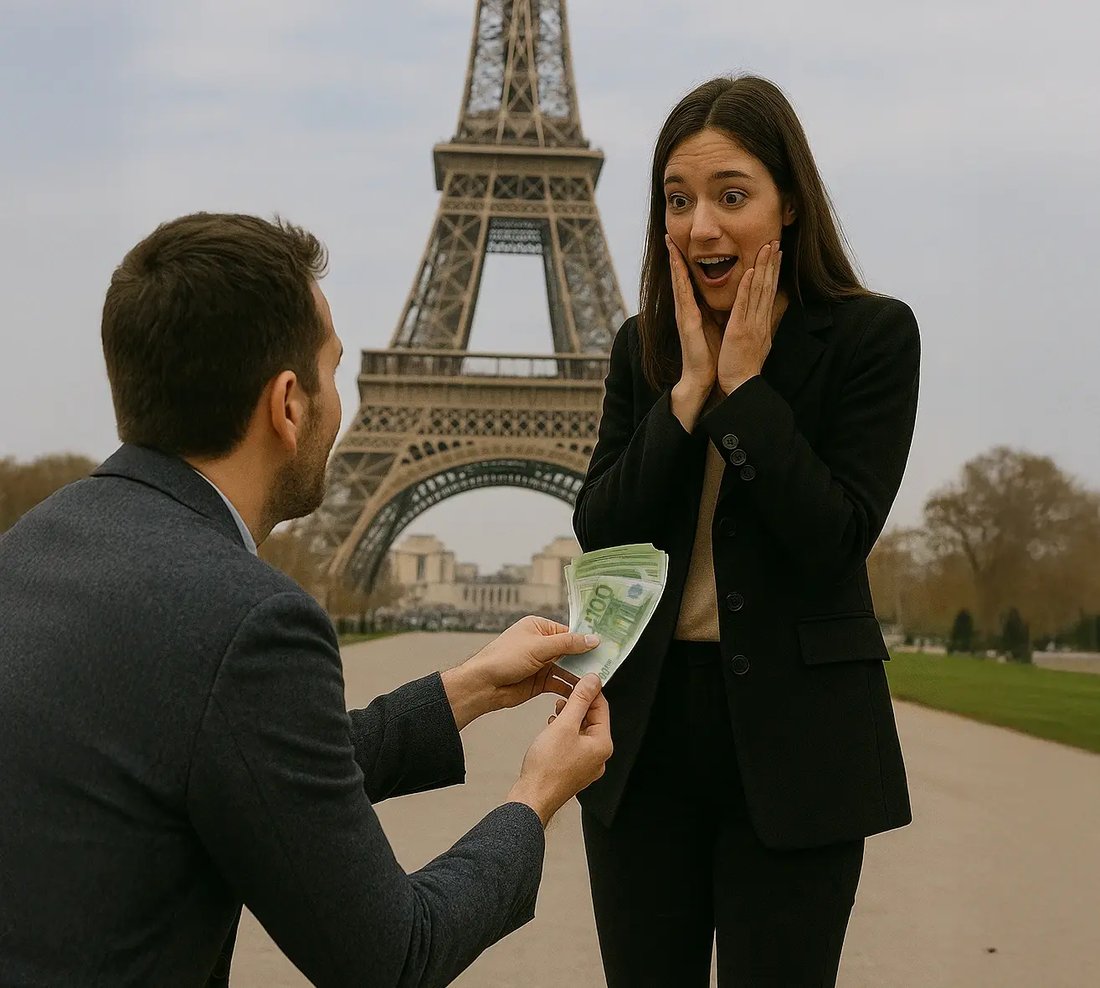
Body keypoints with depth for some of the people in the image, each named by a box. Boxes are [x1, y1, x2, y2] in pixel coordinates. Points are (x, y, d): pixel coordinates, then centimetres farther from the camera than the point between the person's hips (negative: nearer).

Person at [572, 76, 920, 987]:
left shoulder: (872, 335, -6)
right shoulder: (644, 347, 6)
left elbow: (839, 538, -15)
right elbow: (598, 535, -3)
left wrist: (744, 382, -15)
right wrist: (689, 390, -11)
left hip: (793, 740, -4)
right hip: (647, 721, 4)